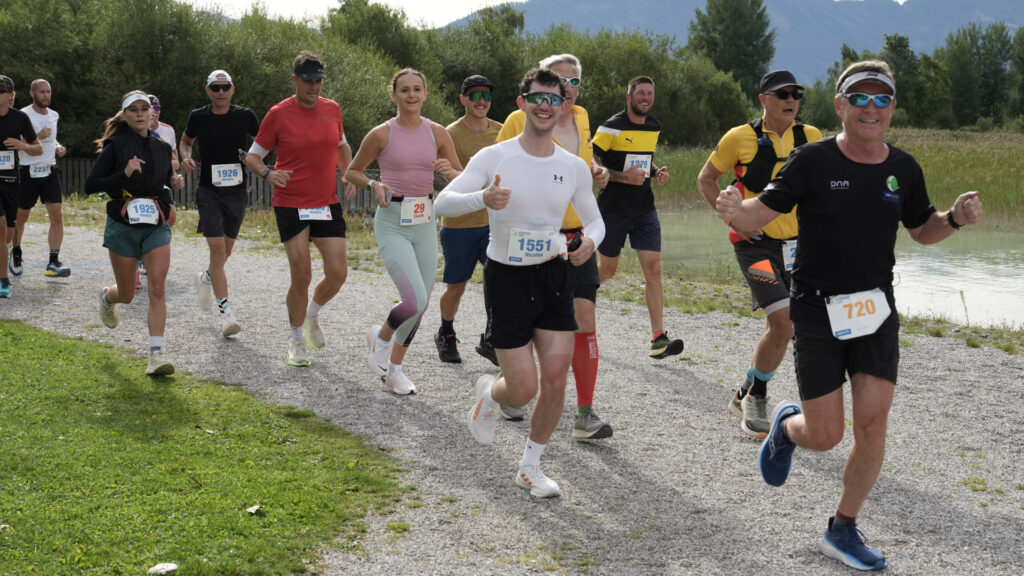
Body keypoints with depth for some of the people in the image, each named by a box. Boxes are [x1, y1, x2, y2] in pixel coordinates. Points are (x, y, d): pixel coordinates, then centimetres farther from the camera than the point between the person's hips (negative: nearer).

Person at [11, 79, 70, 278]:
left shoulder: (53, 115, 12)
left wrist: (58, 147, 8)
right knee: (21, 217, 9)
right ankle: (15, 253, 34)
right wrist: (38, 137, -22)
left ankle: (53, 263, -9)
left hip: (50, 171, 4)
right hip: (29, 171, -4)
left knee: (57, 216, -9)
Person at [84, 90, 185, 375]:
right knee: (127, 295, 10)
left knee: (158, 289, -14)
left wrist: (175, 182, 2)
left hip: (156, 226, 2)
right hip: (123, 226, -2)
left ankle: (157, 355, -15)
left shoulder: (162, 147, 7)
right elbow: (90, 185, -10)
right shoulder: (116, 146, -6)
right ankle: (107, 297, 48)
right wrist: (124, 174, -23)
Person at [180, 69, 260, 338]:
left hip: (237, 191, 2)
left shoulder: (245, 116, 0)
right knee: (217, 250, -14)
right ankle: (225, 312, -14)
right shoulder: (198, 117, 0)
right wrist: (185, 157, -2)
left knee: (225, 250, 15)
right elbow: (186, 141, 19)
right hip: (209, 192, -2)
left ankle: (206, 278, 48)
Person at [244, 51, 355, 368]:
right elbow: (252, 156, 1)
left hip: (327, 203, 4)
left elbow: (342, 145, 23)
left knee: (338, 273, -4)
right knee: (301, 276, -5)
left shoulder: (332, 109, 5)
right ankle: (297, 340, 15)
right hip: (291, 205, -4)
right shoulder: (278, 114, -6)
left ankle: (312, 315, 27)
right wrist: (268, 173, -20)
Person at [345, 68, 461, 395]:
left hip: (425, 222, 5)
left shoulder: (437, 133, 3)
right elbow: (352, 171, 7)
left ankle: (394, 368, 26)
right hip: (392, 223, -4)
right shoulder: (381, 134, -6)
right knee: (415, 300, -18)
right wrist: (374, 186, -12)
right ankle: (380, 338, 13)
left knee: (421, 304, 7)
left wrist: (449, 172, -13)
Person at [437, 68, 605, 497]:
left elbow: (594, 220, 15)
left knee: (556, 377, -3)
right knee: (523, 388, -7)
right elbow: (443, 203, -13)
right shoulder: (494, 158, -8)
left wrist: (590, 242, -9)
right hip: (507, 277, -3)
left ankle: (530, 466, 17)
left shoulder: (574, 167, 3)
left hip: (554, 274, 4)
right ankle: (489, 392, 31)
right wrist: (483, 198, -34)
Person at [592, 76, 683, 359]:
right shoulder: (612, 127, -11)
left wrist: (657, 171, 6)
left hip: (644, 208, 5)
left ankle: (658, 338, -11)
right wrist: (623, 177, -24)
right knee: (607, 270, 7)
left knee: (653, 268, -7)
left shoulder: (654, 127, 10)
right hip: (613, 207, -5)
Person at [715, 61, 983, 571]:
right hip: (817, 312, -3)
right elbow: (760, 214, -11)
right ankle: (786, 425, 35)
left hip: (875, 310, 3)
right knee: (825, 435, -3)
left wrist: (954, 218, -4)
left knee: (872, 423, -4)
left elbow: (922, 230, 18)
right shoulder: (813, 160, -10)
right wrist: (734, 210, -34)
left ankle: (843, 529, 14)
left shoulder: (903, 169, 3)